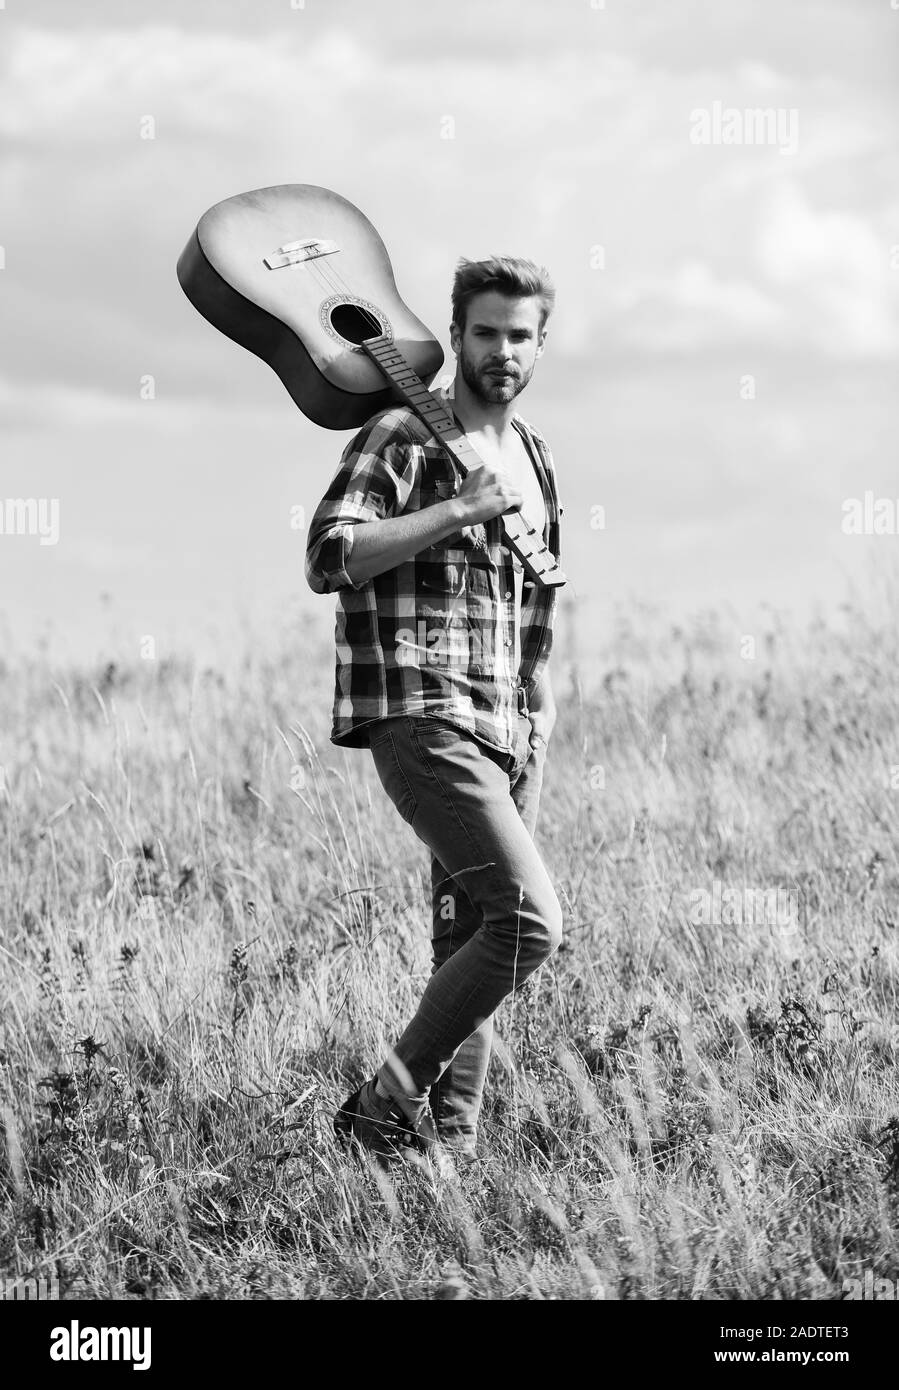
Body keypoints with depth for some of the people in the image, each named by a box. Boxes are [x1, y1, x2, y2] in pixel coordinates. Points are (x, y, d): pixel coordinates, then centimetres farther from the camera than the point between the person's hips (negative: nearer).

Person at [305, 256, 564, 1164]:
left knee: (469, 942, 6)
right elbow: (328, 559, -17)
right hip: (421, 718, -8)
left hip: (507, 735, 8)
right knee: (529, 919, -19)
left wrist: (539, 719, 21)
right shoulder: (401, 439, -5)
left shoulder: (532, 456, 18)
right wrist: (458, 510, -21)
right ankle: (387, 1105, -10)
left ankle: (451, 1138, 10)